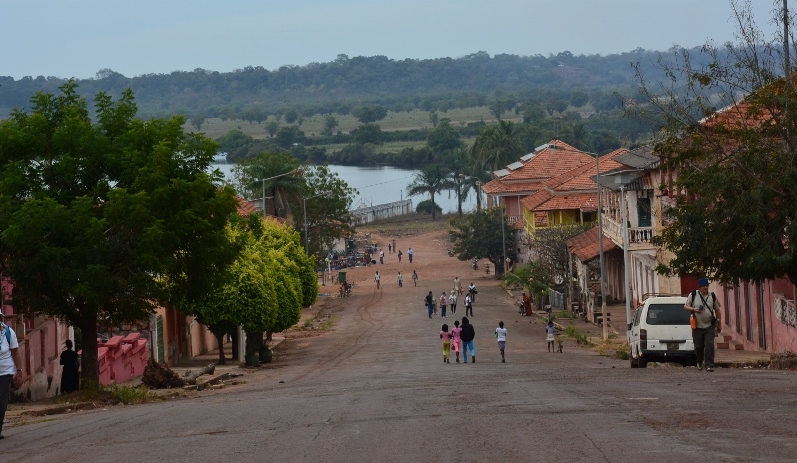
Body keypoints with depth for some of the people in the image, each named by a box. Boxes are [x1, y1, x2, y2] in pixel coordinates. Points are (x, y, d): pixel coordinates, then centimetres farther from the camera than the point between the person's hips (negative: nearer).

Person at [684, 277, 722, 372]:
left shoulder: (712, 296, 5)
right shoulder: (693, 295, 0)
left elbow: (717, 310, 13)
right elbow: (685, 306, 5)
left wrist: (719, 324, 14)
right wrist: (693, 309, -15)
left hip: (710, 326, 0)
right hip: (697, 326, 0)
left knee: (709, 345, -11)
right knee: (698, 346, 7)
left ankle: (709, 365, -8)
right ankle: (700, 362, 32)